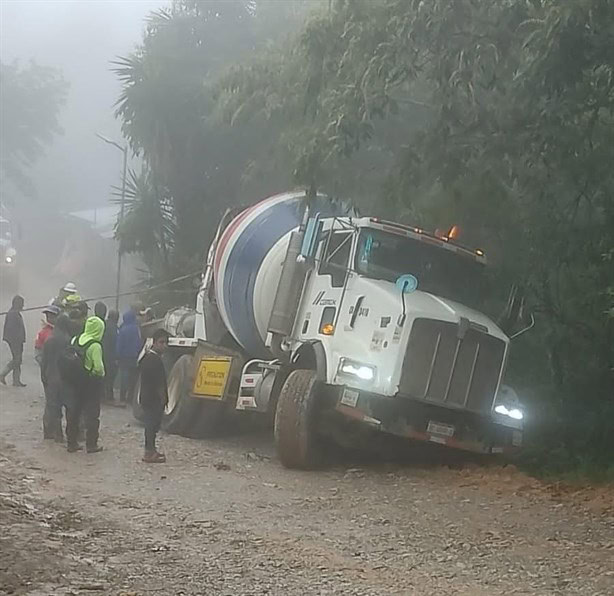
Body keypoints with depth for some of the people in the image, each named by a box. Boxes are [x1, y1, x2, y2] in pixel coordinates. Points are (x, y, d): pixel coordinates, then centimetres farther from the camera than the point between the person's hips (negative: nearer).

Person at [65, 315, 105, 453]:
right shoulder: (95, 345, -20)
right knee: (92, 413, 4)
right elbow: (99, 367, -22)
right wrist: (101, 374, -2)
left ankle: (71, 443, 19)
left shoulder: (75, 340, -1)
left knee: (73, 411, 13)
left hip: (75, 380, 6)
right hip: (91, 382, -6)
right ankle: (91, 444, 8)